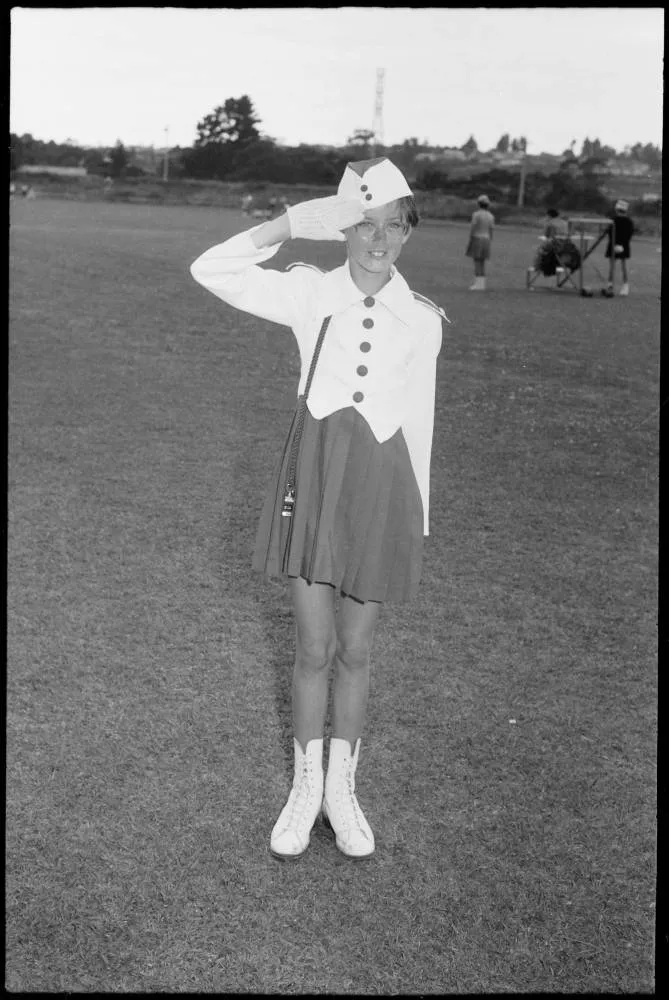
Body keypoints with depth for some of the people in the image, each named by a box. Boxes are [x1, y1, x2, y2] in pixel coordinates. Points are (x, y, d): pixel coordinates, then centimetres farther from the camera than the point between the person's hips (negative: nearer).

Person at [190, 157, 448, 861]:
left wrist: (417, 522, 10)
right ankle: (305, 787, 28)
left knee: (354, 652, 11)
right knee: (314, 648, 7)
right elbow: (209, 270, -9)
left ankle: (342, 790, 31)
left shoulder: (421, 320, 1)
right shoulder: (310, 293, -2)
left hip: (380, 485, 1)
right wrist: (293, 225, -14)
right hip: (313, 473, 0)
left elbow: (417, 421, 7)